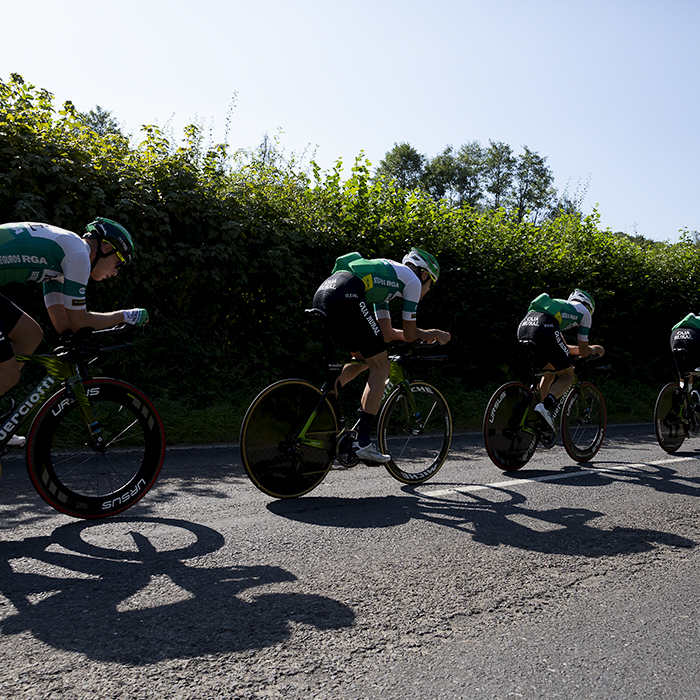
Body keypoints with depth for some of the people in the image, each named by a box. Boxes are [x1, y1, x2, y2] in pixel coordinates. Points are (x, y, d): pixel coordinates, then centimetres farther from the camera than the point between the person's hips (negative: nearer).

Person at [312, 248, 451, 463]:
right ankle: (363, 442, -4)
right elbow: (409, 335, 14)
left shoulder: (387, 275, 36)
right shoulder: (413, 280, 14)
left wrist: (427, 333, 40)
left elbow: (387, 334, 33)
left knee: (365, 360, 25)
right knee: (381, 367, 1)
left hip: (321, 294, 9)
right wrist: (435, 335, 32)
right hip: (346, 297, -9)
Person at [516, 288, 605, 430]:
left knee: (549, 374, 27)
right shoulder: (585, 312, 26)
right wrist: (595, 349, 47)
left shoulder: (559, 305, 43)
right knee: (567, 376, 11)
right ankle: (545, 406, -16)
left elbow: (562, 347, 47)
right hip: (544, 330, -7)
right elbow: (583, 352, 26)